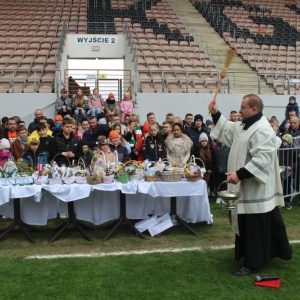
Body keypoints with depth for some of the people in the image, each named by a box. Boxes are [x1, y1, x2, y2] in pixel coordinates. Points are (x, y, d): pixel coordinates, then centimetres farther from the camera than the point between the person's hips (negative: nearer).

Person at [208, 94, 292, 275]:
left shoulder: (262, 130, -22)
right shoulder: (245, 126, 10)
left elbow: (262, 159, -30)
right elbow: (228, 130, 24)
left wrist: (240, 174, -33)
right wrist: (216, 114, 12)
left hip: (256, 189, -11)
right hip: (248, 188, 11)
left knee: (254, 227, 0)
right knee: (247, 225, 19)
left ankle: (252, 264, 11)